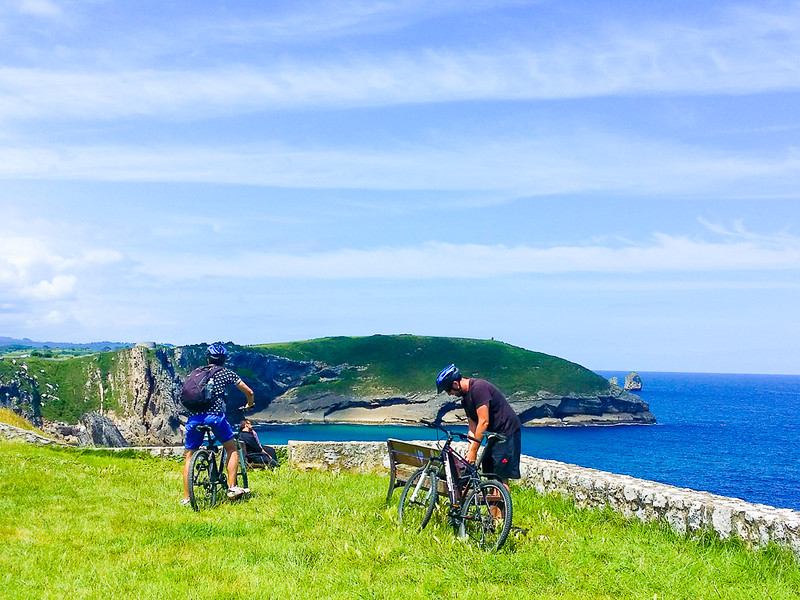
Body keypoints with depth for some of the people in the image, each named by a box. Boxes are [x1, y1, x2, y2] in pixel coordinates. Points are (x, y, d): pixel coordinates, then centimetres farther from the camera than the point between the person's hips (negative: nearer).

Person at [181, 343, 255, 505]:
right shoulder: (226, 373, 15)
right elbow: (248, 391, 18)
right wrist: (250, 405, 39)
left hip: (194, 417, 3)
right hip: (215, 415, -3)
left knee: (189, 456, 15)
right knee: (232, 449, 16)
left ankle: (186, 498, 12)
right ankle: (232, 488, 7)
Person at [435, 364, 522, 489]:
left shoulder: (478, 387, -20)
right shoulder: (465, 398, 10)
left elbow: (483, 422, -23)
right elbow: (472, 426, 9)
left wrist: (473, 452, -20)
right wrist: (469, 451, -4)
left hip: (507, 431, -10)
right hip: (495, 434, 10)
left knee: (501, 477, -13)